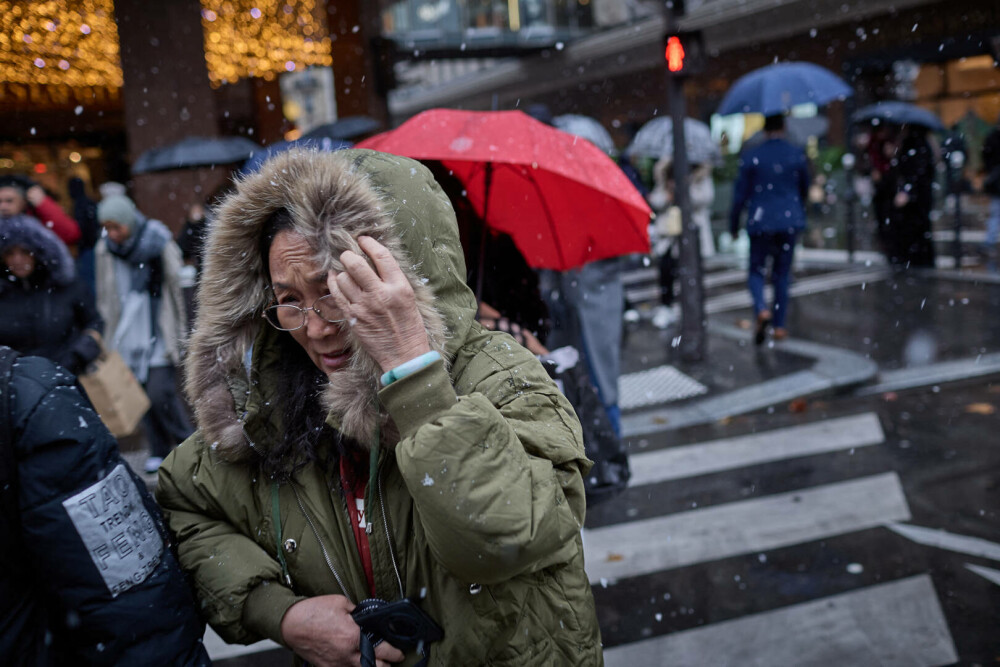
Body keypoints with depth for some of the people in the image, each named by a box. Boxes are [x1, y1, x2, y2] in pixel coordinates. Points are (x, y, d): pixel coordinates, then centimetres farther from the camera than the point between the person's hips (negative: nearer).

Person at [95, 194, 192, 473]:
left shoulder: (158, 243, -11)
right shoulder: (105, 249, 2)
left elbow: (178, 288, -4)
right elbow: (105, 297, 14)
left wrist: (182, 334, 0)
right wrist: (111, 330, 16)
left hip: (159, 334, -4)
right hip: (129, 335, 4)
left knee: (161, 393, -11)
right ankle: (159, 450, 19)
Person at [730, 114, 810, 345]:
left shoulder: (751, 156, -6)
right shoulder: (798, 155, 0)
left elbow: (740, 194, -3)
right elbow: (805, 189, 13)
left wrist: (733, 225, 7)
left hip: (760, 222, -2)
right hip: (790, 221, 2)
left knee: (757, 271, 10)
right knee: (782, 273, 12)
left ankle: (762, 309, -18)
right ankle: (780, 325, 14)